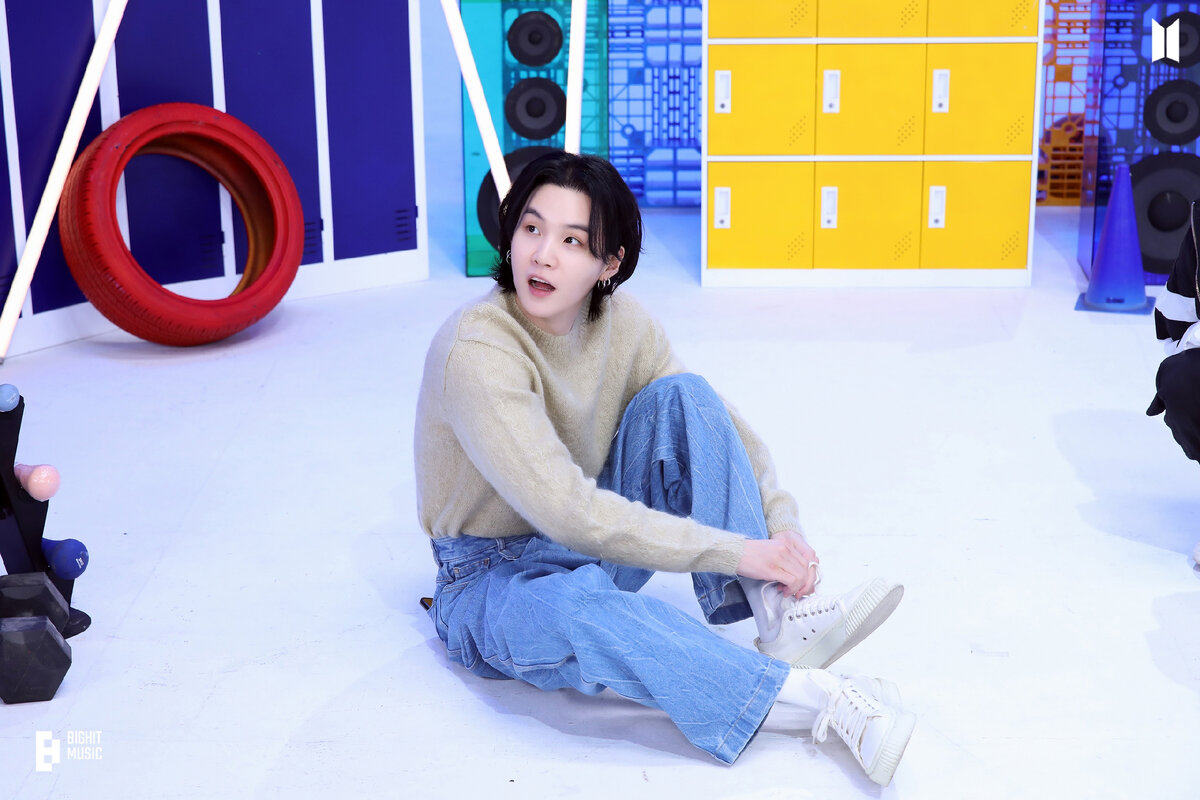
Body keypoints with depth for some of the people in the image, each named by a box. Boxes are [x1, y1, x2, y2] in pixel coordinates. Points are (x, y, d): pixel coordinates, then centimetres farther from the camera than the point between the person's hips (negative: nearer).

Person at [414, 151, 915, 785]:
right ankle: (814, 697, -37)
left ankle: (780, 615, -23)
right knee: (573, 608, -42)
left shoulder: (621, 322, -6)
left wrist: (780, 524, -18)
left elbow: (720, 426, 0)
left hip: (597, 540, 6)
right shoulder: (477, 351, -27)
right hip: (491, 577, -6)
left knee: (681, 398, -14)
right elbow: (569, 512, -33)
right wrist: (735, 551, -31)